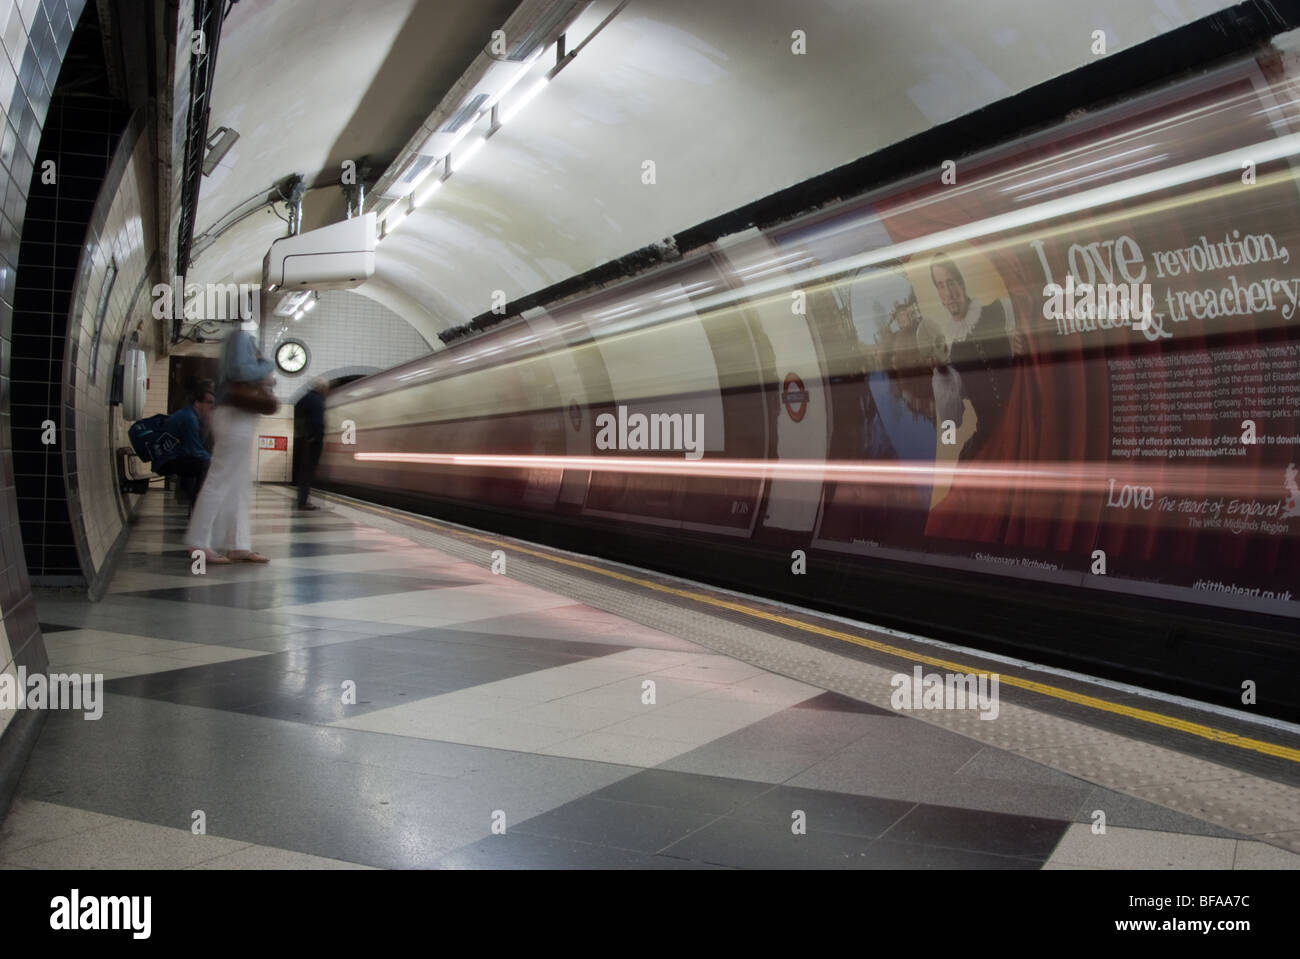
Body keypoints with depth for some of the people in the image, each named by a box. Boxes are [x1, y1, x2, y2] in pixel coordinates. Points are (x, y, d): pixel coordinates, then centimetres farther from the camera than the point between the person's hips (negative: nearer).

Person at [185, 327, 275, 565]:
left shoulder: (245, 339, 20)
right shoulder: (240, 336, -9)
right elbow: (239, 370, -22)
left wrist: (263, 377, 0)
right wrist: (266, 366, -7)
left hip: (239, 418, 10)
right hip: (236, 417, -10)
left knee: (239, 486, 9)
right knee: (221, 480, -6)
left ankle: (238, 545, 12)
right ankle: (199, 543, -2)